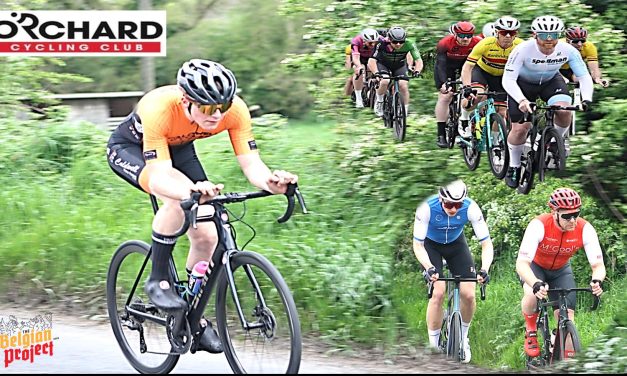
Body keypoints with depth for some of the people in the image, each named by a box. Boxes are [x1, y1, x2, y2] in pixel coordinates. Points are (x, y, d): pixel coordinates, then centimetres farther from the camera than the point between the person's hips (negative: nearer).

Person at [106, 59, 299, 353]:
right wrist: (192, 190, -67)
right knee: (178, 198, -35)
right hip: (129, 148, -5)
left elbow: (252, 165, -30)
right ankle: (158, 281, -16)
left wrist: (270, 182, -53)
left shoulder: (234, 110, -30)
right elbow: (160, 177, -46)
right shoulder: (159, 110, -42)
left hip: (178, 148, 5)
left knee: (207, 235, -7)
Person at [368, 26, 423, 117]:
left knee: (403, 86, -19)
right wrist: (376, 73, -56)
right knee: (385, 82, -29)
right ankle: (379, 101, -1)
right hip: (383, 65, -2)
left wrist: (417, 71, -49)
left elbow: (418, 60, -29)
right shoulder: (382, 44, -35)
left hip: (400, 66, 2)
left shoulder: (408, 45, -30)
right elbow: (372, 61, -39)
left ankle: (405, 111, -2)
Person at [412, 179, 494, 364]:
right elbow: (417, 245, -27)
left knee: (468, 294, -10)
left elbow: (486, 244, -25)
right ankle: (433, 347, -8)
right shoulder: (427, 208, -34)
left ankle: (463, 337, 17)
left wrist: (484, 269, -41)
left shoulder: (471, 208, -30)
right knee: (438, 292, -21)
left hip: (456, 243, 2)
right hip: (430, 245, -2)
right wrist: (429, 268, -44)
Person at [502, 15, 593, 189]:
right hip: (523, 84, -2)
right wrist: (522, 100, -52)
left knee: (564, 111, -26)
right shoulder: (523, 50, -34)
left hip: (551, 81, 2)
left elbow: (584, 77, -21)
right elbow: (508, 79, -35)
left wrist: (586, 99, -39)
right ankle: (514, 167, 16)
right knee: (520, 128, -9)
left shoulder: (568, 50, -27)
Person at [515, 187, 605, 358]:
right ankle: (531, 332, -5)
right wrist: (536, 284, -61)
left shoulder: (585, 229, -28)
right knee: (532, 296, -34)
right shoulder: (539, 225, -36)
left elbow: (598, 265, -26)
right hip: (534, 266, -3)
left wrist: (597, 280, -51)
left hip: (561, 270, 3)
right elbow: (522, 263, -41)